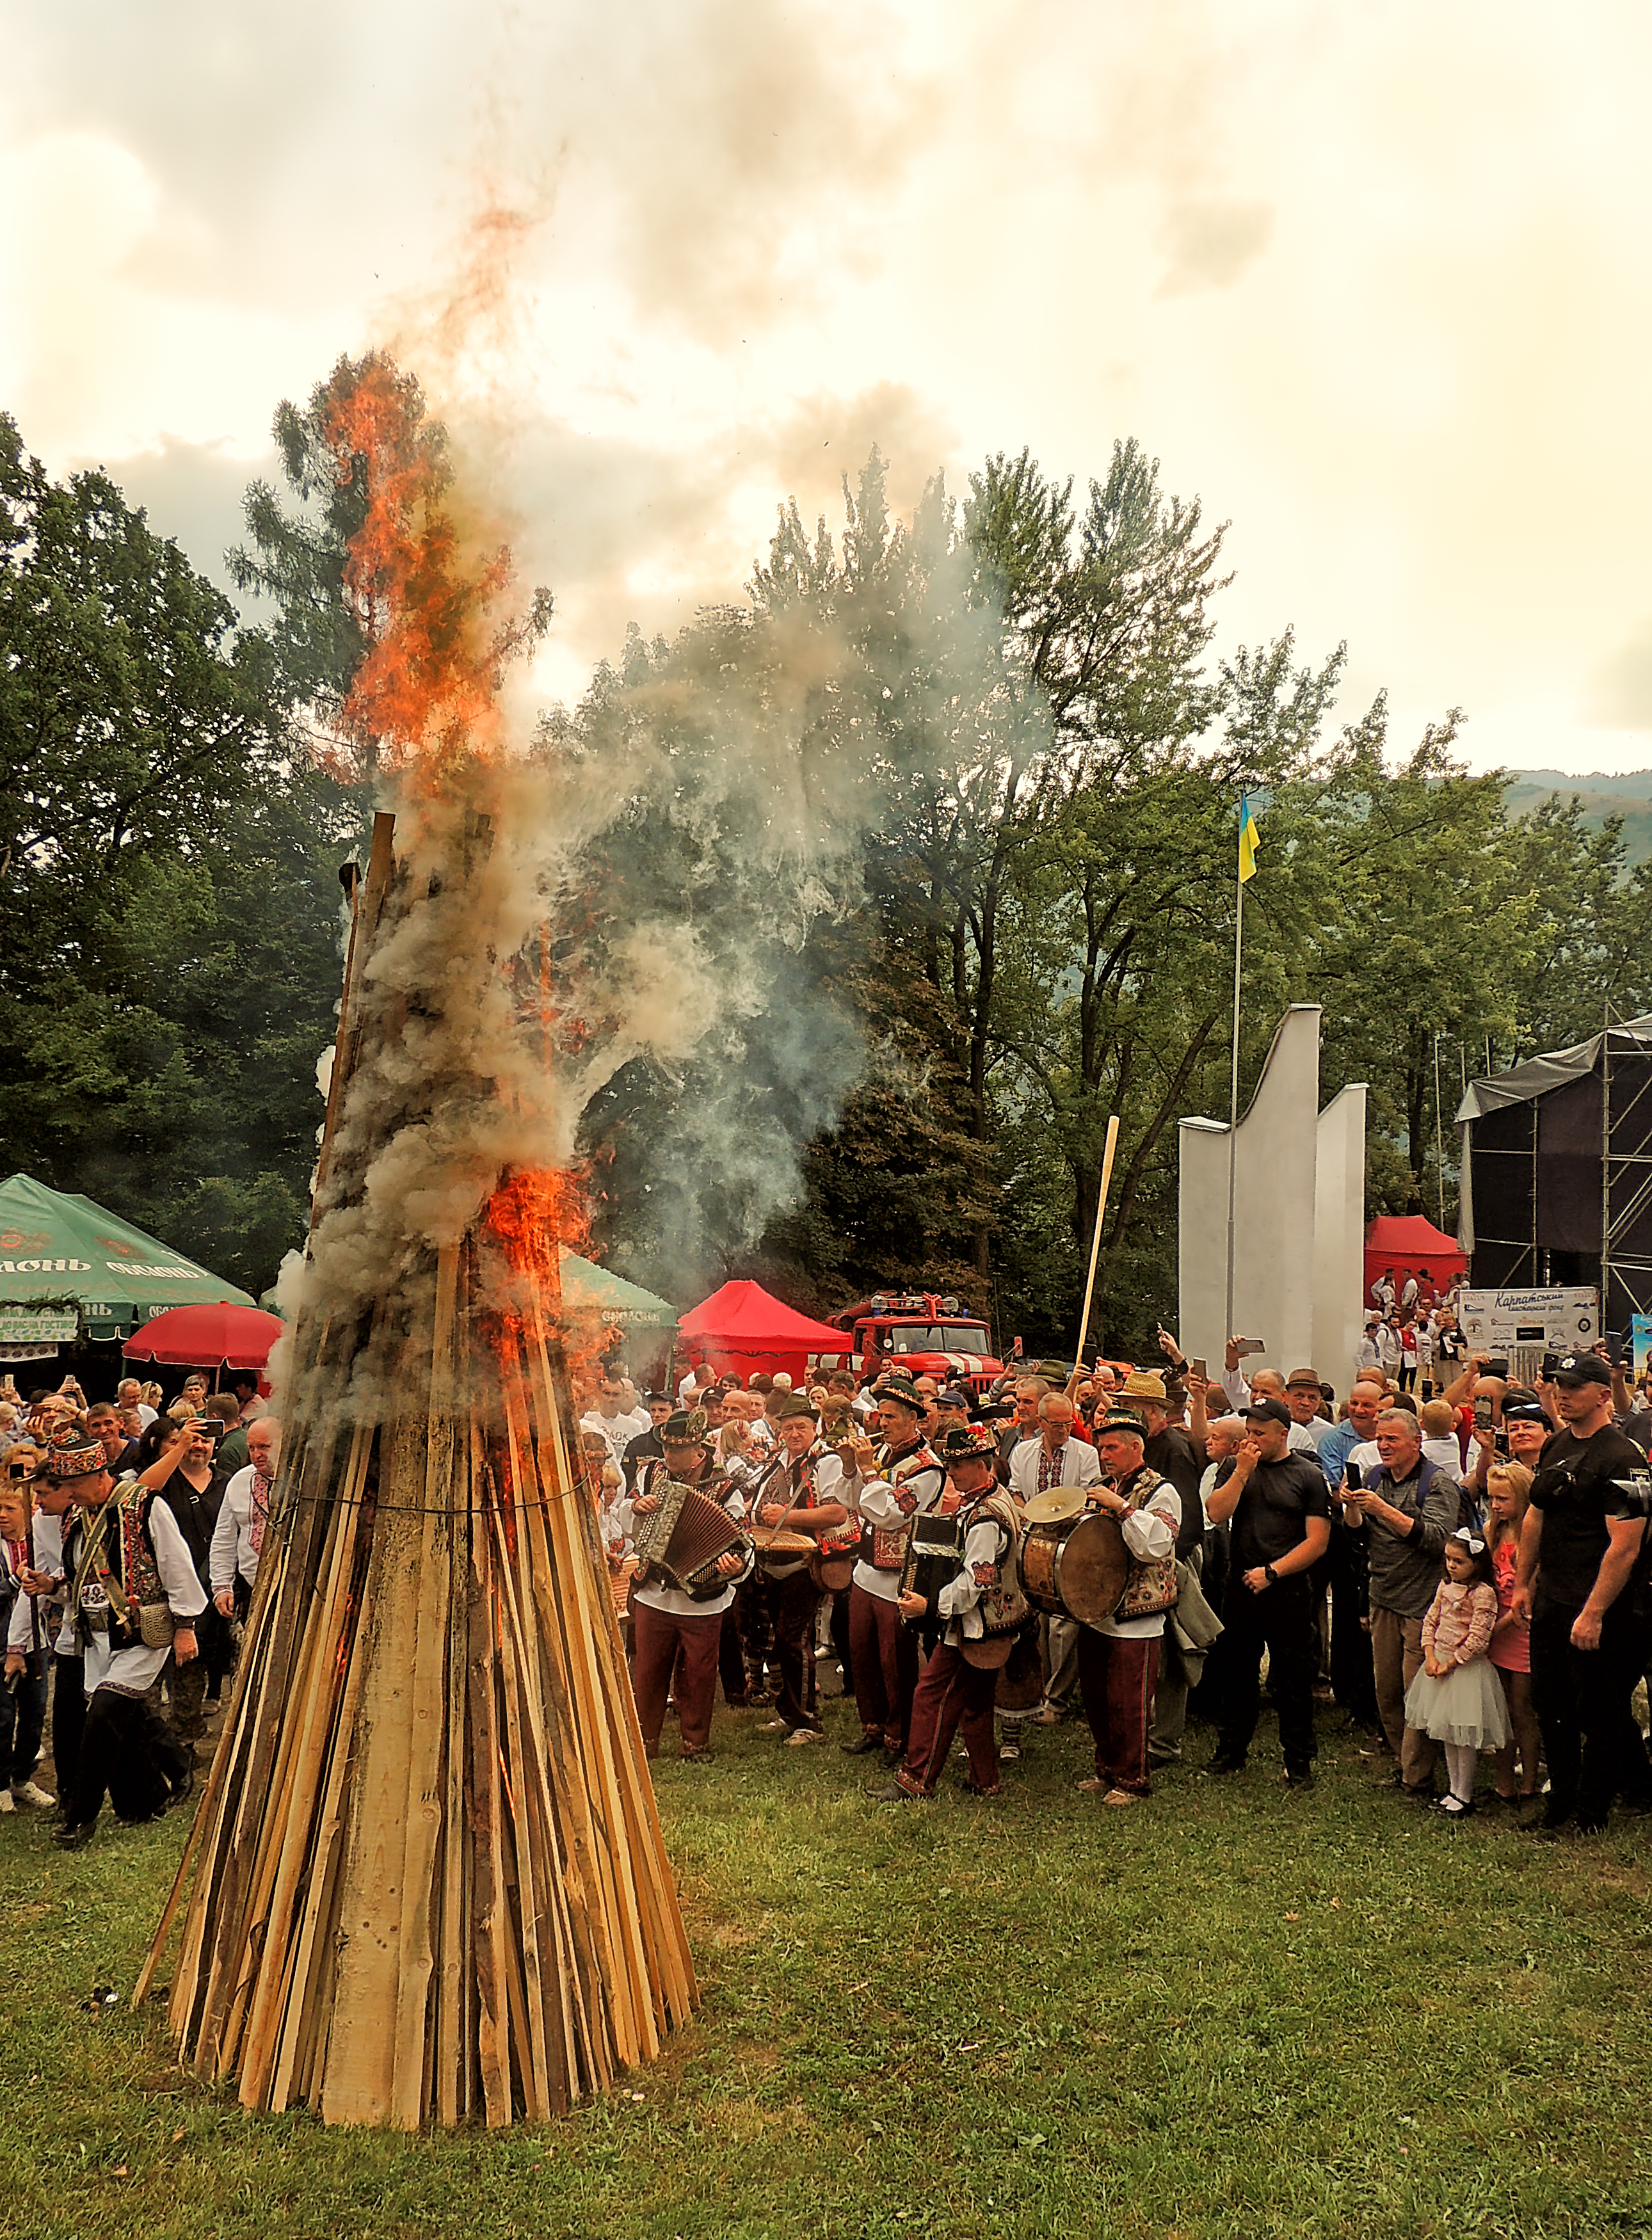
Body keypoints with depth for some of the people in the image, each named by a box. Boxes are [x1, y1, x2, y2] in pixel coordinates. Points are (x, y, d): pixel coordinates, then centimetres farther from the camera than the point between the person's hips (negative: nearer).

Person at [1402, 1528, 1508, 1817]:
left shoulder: (1483, 1594, -17)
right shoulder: (1446, 1587, 7)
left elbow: (1478, 1638, -19)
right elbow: (1430, 1621, 11)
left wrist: (1450, 1664, -14)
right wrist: (1430, 1656, -3)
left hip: (1466, 1669, -8)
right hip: (1439, 1664, 8)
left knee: (1464, 1736, -2)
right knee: (1446, 1734, 14)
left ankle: (1464, 1796, 9)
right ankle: (1453, 1789, 25)